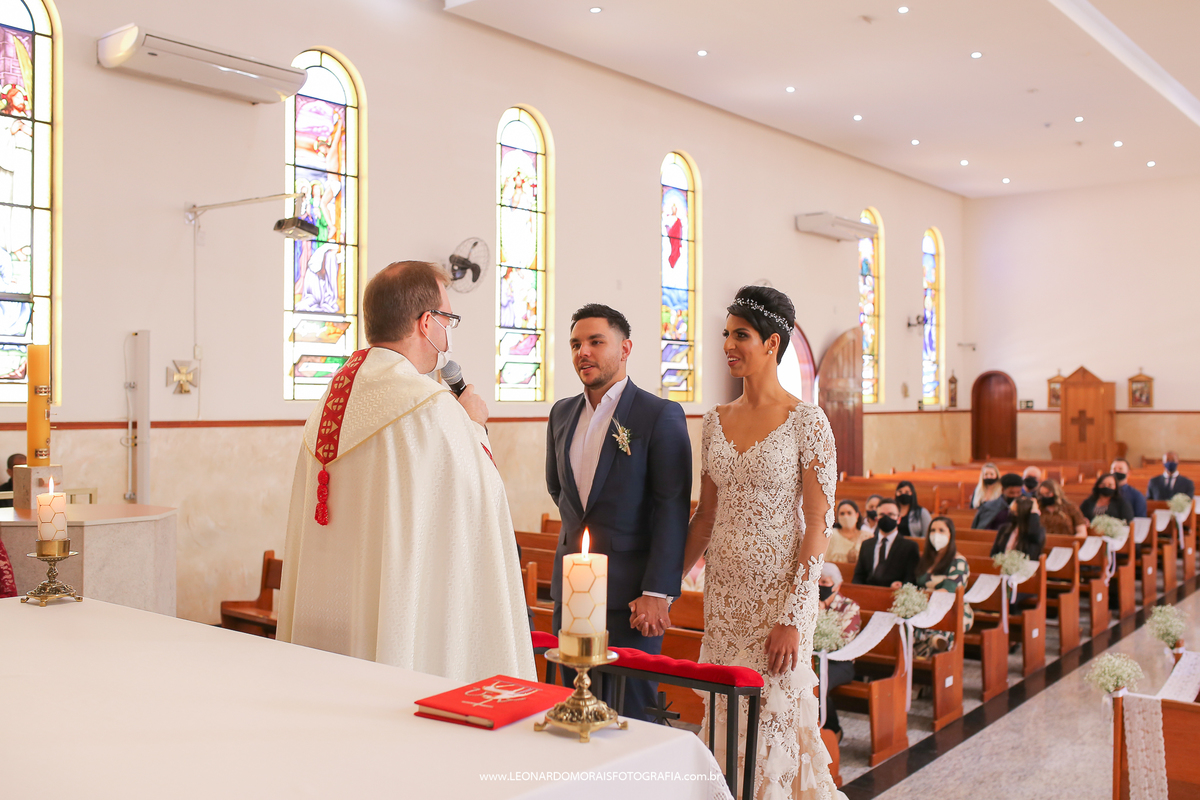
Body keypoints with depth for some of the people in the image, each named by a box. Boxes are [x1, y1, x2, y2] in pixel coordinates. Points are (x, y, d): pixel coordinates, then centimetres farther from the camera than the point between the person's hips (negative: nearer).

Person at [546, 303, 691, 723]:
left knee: (630, 714, 1)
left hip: (630, 592, -6)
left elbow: (673, 511, -12)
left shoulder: (661, 415, -8)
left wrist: (658, 593, -17)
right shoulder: (562, 413, 11)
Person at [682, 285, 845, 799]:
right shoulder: (717, 420, 7)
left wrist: (792, 618, -17)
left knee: (772, 721, 1)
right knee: (726, 722, 12)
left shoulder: (806, 422, -11)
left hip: (780, 594, -5)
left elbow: (819, 525, -13)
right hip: (724, 595, 5)